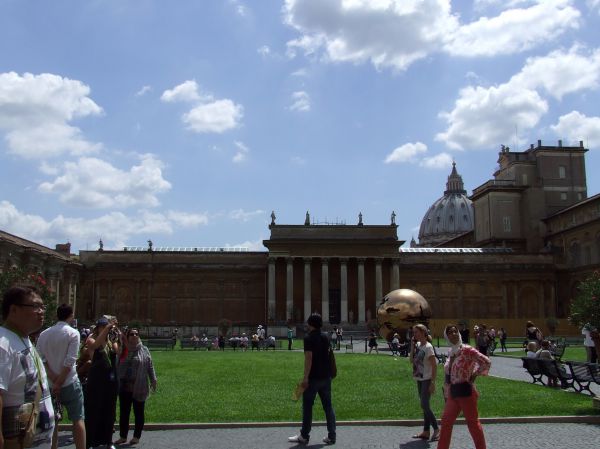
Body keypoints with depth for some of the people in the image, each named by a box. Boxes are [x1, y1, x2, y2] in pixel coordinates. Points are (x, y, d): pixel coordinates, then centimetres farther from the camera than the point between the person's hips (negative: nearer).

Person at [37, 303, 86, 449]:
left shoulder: (43, 334, 6)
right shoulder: (73, 333, -9)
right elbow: (69, 362, -15)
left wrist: (53, 379, -7)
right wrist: (59, 383, -10)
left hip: (49, 384, 5)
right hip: (69, 383, -5)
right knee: (78, 420, 3)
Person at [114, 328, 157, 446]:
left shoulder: (144, 350, 1)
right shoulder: (122, 350, 6)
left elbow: (150, 367, 1)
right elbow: (116, 366, 8)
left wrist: (153, 380, -2)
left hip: (139, 387, -2)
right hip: (124, 387, 2)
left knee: (138, 412, 6)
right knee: (123, 412, 9)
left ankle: (137, 436, 16)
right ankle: (123, 436, 20)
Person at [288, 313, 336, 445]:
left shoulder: (309, 338, -13)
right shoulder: (325, 337, 9)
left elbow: (309, 358, -19)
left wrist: (305, 377, -19)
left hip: (313, 377, -6)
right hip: (326, 376, 6)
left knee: (307, 406, 5)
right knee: (328, 406, 9)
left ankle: (304, 436, 12)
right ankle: (331, 436, 9)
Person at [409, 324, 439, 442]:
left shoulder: (428, 347, -17)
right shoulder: (418, 345, 6)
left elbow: (434, 366, -18)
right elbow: (412, 360, 8)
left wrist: (433, 383, -20)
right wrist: (412, 345, -1)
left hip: (427, 380, -8)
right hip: (419, 379, 8)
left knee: (424, 405, -9)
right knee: (424, 406, 12)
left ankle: (436, 429, 4)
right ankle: (426, 432, 18)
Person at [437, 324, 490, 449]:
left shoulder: (467, 350, -15)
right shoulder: (450, 352, 9)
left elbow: (486, 362, -18)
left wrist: (473, 376, -12)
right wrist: (446, 392, 15)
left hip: (465, 391, -8)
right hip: (452, 393, 8)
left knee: (473, 423, 3)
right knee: (446, 421, 13)